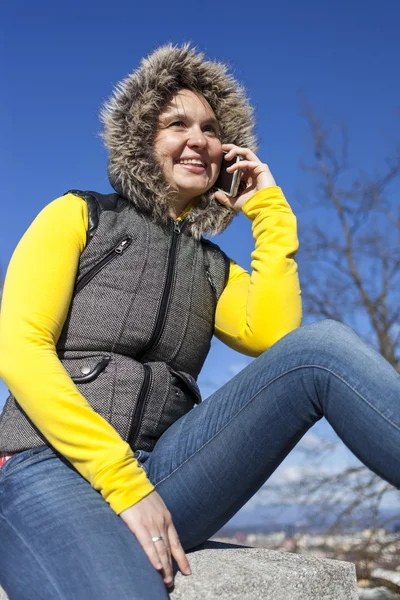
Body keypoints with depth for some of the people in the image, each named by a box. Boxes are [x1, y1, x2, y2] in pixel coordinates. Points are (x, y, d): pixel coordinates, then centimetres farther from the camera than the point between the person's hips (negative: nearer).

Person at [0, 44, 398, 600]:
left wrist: (270, 212, 5)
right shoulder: (78, 216, 8)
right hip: (52, 470, -4)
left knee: (321, 347, -19)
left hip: (162, 471, 4)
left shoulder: (215, 268, 19)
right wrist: (123, 484, -16)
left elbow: (275, 338, -2)